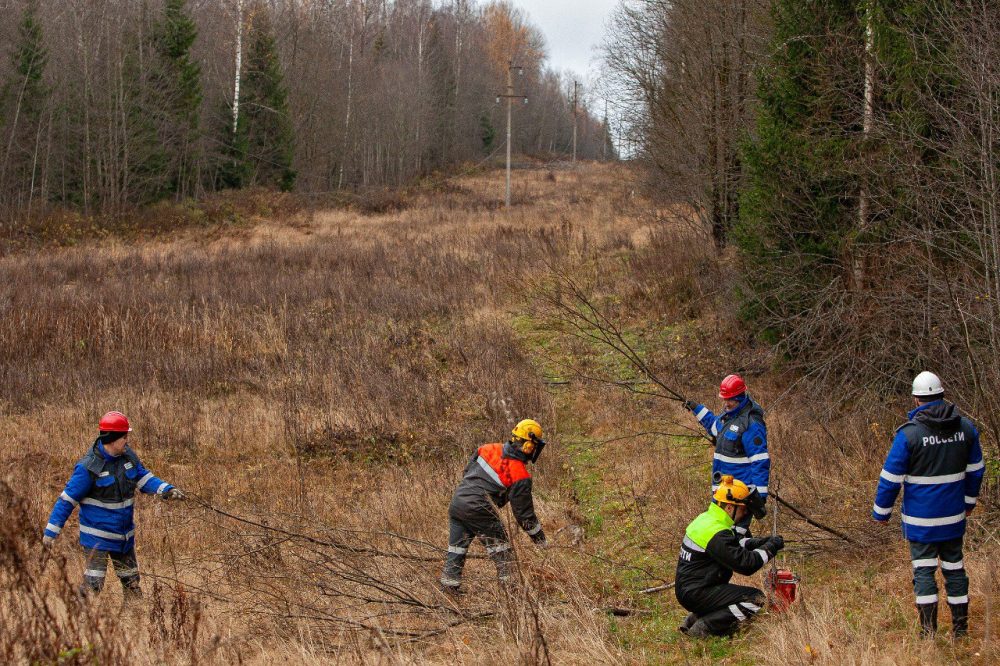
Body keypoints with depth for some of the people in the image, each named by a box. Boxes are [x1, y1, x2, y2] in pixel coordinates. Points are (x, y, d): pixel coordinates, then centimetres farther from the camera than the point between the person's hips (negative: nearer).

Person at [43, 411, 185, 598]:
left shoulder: (127, 456, -2)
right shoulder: (89, 467, -22)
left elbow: (143, 478, 5)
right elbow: (67, 499, -17)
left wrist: (166, 490, -14)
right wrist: (51, 531, -15)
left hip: (124, 534, 7)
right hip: (97, 535, -7)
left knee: (131, 580, 17)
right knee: (93, 583, -11)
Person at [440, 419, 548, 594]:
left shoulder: (488, 449, 8)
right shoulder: (520, 476, -7)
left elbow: (466, 472, 18)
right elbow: (524, 513, -2)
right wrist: (540, 540, 9)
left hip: (457, 501, 6)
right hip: (478, 509, -6)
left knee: (457, 547, 16)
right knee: (501, 548, 7)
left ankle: (449, 584, 20)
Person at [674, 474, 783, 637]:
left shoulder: (705, 519, 8)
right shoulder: (717, 535, -23)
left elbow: (736, 542, 21)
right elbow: (746, 564, -24)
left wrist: (761, 542, 6)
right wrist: (770, 547, -11)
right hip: (697, 594, -10)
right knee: (756, 599, -13)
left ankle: (694, 619, 15)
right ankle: (704, 627, -14)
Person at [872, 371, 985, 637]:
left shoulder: (909, 433, -15)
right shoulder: (966, 428, 1)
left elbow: (891, 477, -10)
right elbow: (975, 469, 13)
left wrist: (881, 511, 1)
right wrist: (969, 500, 28)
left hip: (921, 518, -4)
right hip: (954, 515, 4)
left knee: (923, 570, 1)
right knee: (954, 567, 13)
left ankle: (929, 631, -2)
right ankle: (960, 627, 18)